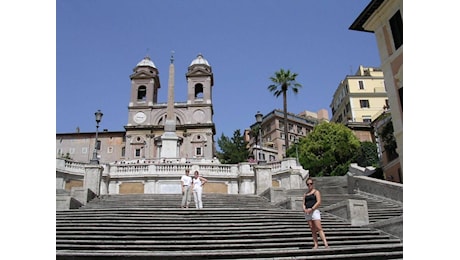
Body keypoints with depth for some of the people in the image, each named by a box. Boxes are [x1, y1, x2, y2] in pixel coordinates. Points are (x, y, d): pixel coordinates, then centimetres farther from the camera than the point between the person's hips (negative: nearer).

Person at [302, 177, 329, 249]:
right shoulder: (305, 194, 20)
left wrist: (311, 209, -16)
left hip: (315, 211, -6)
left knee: (319, 228, -15)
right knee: (313, 230, 4)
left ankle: (326, 244, -20)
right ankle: (315, 245, 3)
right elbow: (303, 203, 16)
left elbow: (319, 202, -9)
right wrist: (304, 209, -5)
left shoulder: (316, 192, 2)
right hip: (307, 213, 6)